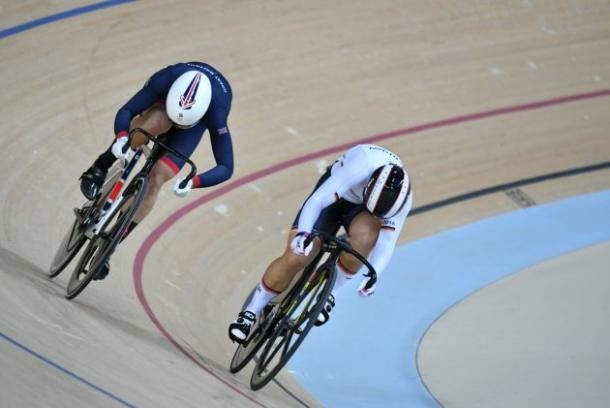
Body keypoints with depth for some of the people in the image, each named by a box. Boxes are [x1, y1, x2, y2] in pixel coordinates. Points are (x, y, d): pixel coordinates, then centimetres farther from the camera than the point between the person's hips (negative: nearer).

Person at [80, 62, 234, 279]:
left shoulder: (216, 112, -43)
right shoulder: (165, 80, -42)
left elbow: (226, 168, -39)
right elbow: (126, 111, -33)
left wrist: (193, 182, -56)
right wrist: (121, 137, -54)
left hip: (198, 118, 0)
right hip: (164, 98, 1)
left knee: (156, 179, -17)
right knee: (157, 122, -39)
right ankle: (100, 168, -18)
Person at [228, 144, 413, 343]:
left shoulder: (402, 200, -30)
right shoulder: (360, 168, -41)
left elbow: (386, 243, -24)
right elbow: (316, 201, -40)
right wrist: (303, 233, -55)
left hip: (358, 208, 2)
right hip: (335, 193, -2)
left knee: (367, 234, -35)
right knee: (295, 258, -16)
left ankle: (328, 293, -12)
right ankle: (251, 312, 3)